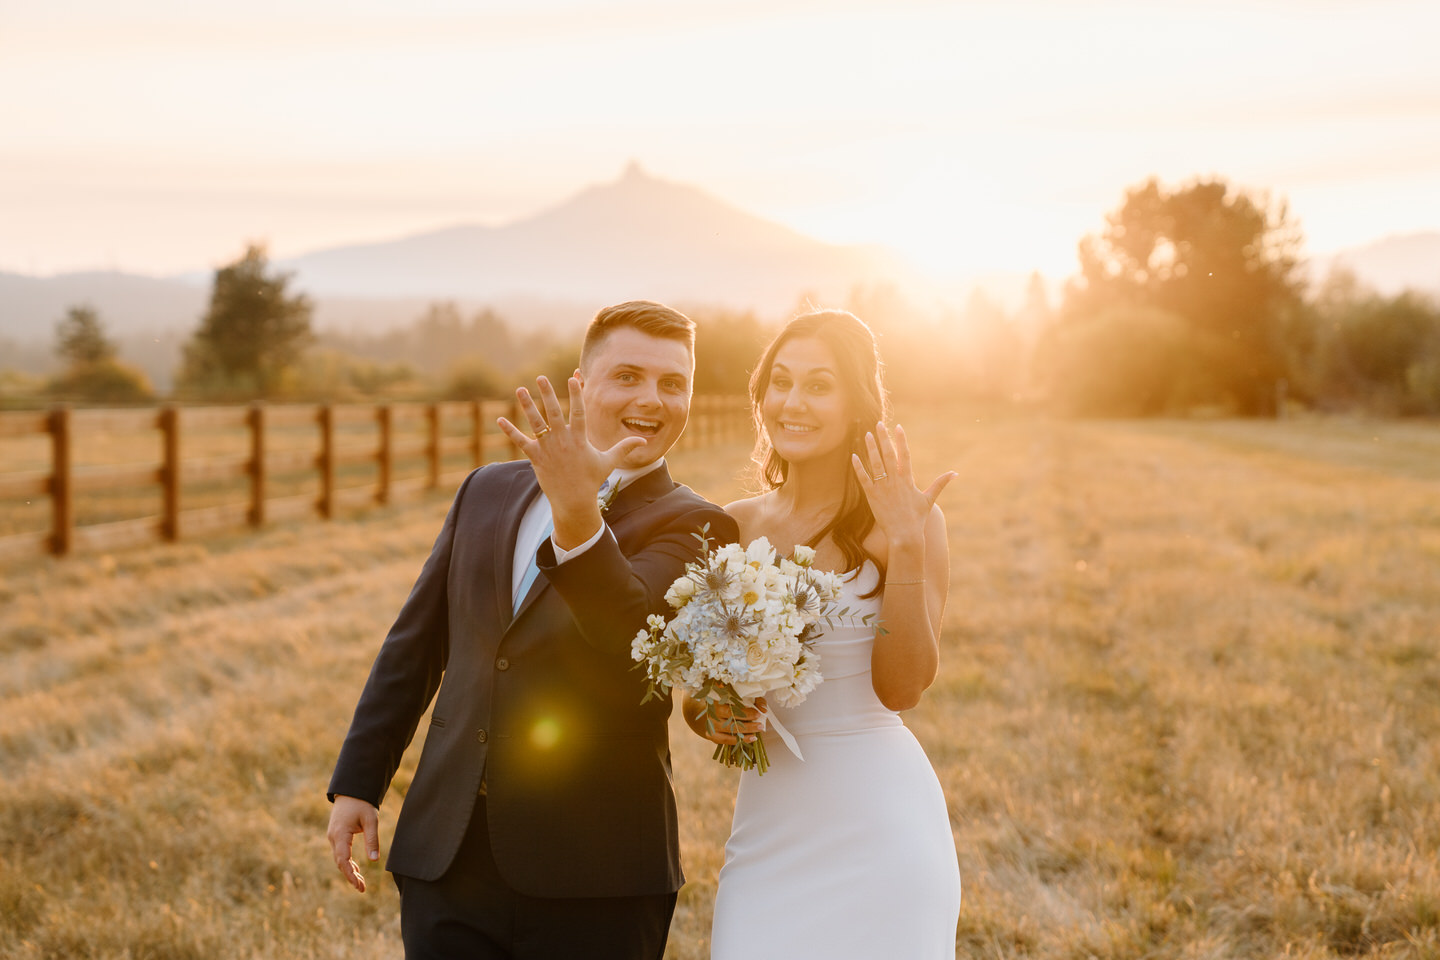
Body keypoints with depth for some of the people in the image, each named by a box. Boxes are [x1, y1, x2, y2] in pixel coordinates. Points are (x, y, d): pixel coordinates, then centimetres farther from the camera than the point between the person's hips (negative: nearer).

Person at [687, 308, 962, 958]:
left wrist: (907, 545, -20)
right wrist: (709, 715, -10)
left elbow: (902, 687, -14)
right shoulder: (733, 527, 4)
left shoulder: (906, 521, -6)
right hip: (767, 824, 3)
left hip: (875, 823, -3)